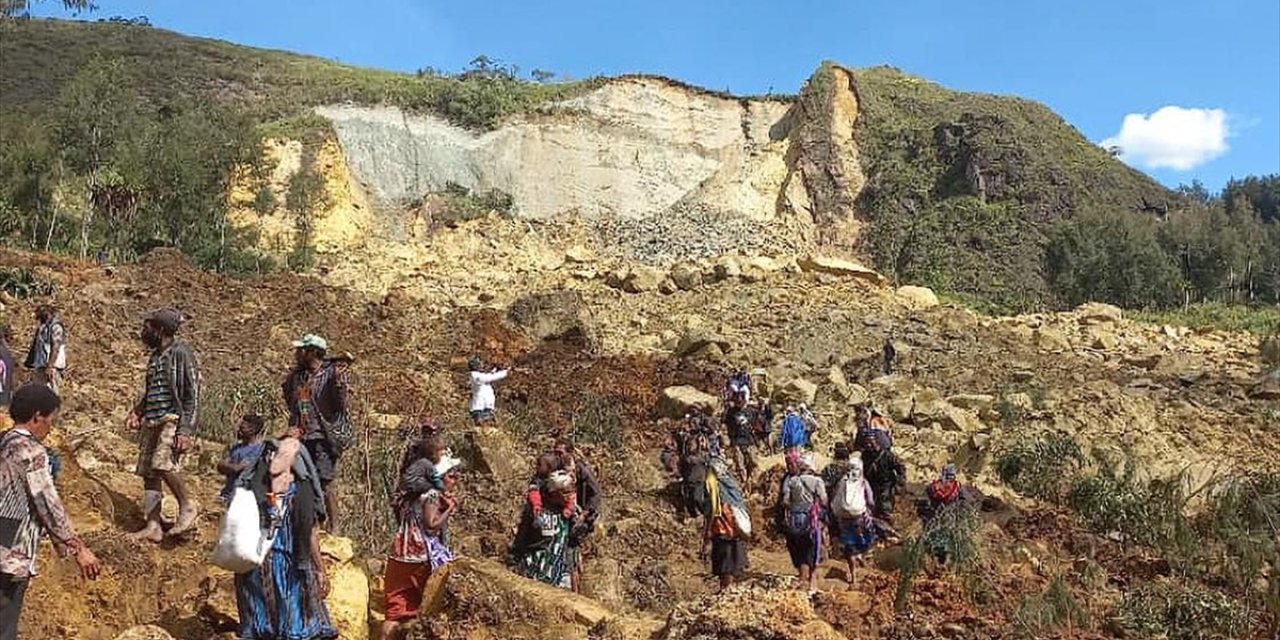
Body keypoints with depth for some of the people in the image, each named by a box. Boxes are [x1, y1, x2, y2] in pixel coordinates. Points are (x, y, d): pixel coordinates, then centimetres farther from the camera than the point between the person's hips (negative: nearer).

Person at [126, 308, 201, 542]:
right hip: (152, 421, 9)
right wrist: (137, 412, 10)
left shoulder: (181, 353, -8)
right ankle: (153, 526, 8)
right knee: (149, 473, 4)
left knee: (163, 464, -25)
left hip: (173, 419, -9)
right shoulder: (154, 356, 18)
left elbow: (192, 394, -12)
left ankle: (187, 508, -7)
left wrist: (185, 430, -19)